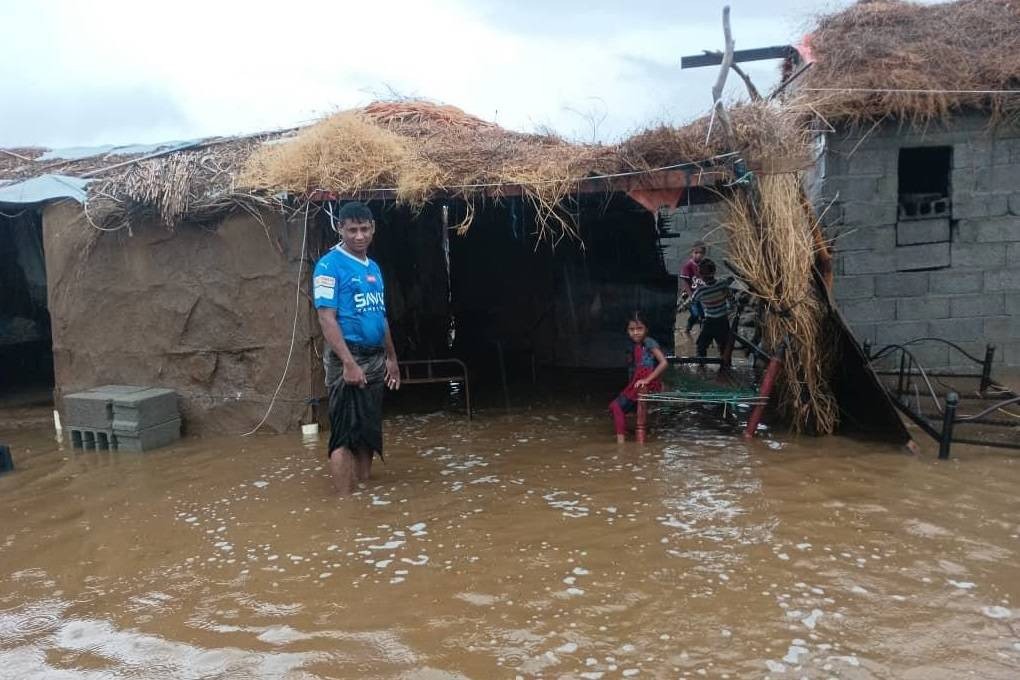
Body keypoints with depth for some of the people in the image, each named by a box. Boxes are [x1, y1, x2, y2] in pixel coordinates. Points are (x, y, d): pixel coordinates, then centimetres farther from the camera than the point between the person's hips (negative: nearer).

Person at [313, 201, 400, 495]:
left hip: (375, 358, 8)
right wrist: (348, 362, -23)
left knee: (369, 430, 13)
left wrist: (391, 357, 20)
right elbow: (326, 318, -16)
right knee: (345, 433, -5)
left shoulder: (374, 268, 14)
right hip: (347, 357, -8)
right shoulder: (329, 265, -9)